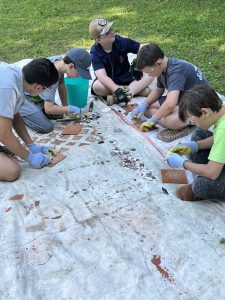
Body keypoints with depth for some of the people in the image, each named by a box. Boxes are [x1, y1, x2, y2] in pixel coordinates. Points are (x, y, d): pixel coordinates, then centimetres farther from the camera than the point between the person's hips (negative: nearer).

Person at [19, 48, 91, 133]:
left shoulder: (60, 60, -12)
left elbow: (61, 87, 4)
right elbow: (49, 109, -34)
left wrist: (66, 107, 8)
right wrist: (70, 109, -23)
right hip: (25, 98, -9)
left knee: (59, 115, 9)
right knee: (46, 127, -17)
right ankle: (18, 112, 1)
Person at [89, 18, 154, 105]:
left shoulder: (120, 41, -11)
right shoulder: (95, 53, -19)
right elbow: (102, 76, -33)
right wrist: (117, 90, -48)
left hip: (127, 79, 3)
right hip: (109, 83, -3)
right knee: (97, 86, -36)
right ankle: (138, 88, -26)